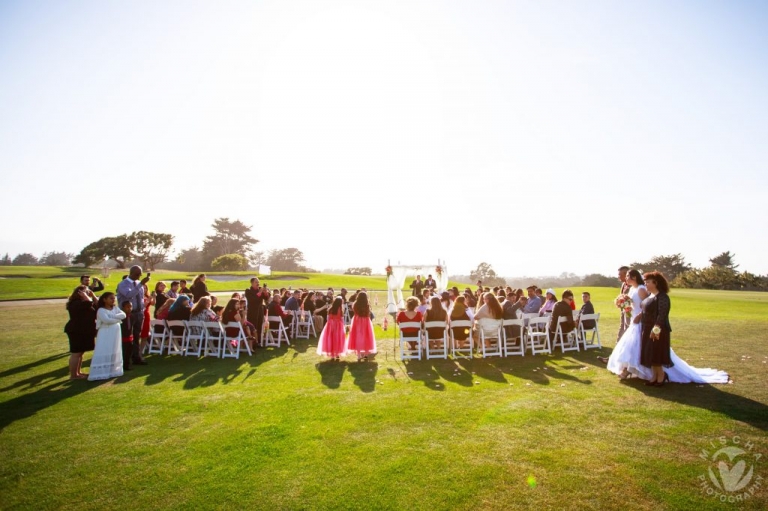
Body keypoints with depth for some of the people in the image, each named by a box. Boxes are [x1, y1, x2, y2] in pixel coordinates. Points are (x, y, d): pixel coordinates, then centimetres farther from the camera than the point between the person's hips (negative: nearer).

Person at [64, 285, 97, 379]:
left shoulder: (83, 302, 16)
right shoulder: (75, 303, -17)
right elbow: (90, 303, -31)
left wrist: (93, 295, 5)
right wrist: (85, 296, -16)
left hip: (83, 331, 11)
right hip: (76, 331, -11)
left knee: (80, 352, 16)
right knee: (76, 353, -5)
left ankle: (78, 372, 25)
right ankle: (73, 375, 2)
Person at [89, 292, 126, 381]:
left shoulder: (115, 308, 11)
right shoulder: (101, 310, -9)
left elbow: (123, 315, -3)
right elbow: (106, 320, -23)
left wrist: (114, 316, -16)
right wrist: (118, 319, -11)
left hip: (115, 333, 6)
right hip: (106, 334, -6)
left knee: (115, 352, 11)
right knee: (104, 353, -7)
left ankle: (113, 370, 20)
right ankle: (101, 373, -3)